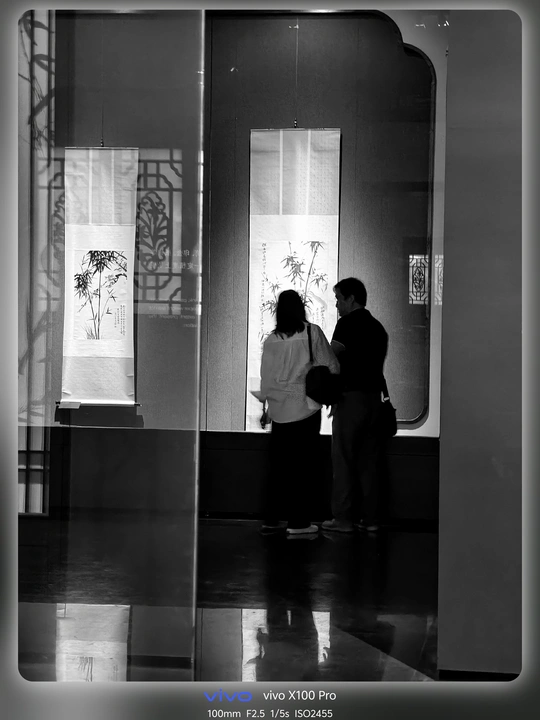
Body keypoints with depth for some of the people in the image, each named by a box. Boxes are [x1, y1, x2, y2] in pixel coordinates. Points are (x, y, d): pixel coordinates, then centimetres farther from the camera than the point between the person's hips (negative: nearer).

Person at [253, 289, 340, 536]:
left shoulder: (271, 340, 1)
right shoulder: (312, 332, -6)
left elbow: (266, 378, 6)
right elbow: (331, 367, -4)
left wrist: (266, 407, 18)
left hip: (279, 411, 3)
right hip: (305, 408, -3)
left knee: (278, 466, 11)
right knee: (302, 466, 2)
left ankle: (270, 519, 15)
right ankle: (297, 522, 2)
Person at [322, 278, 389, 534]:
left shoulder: (347, 323, -8)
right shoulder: (378, 327, 14)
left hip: (351, 397, -7)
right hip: (374, 397, 7)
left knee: (344, 460, -1)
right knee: (368, 462, 9)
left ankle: (343, 518, 0)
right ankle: (370, 518, 10)